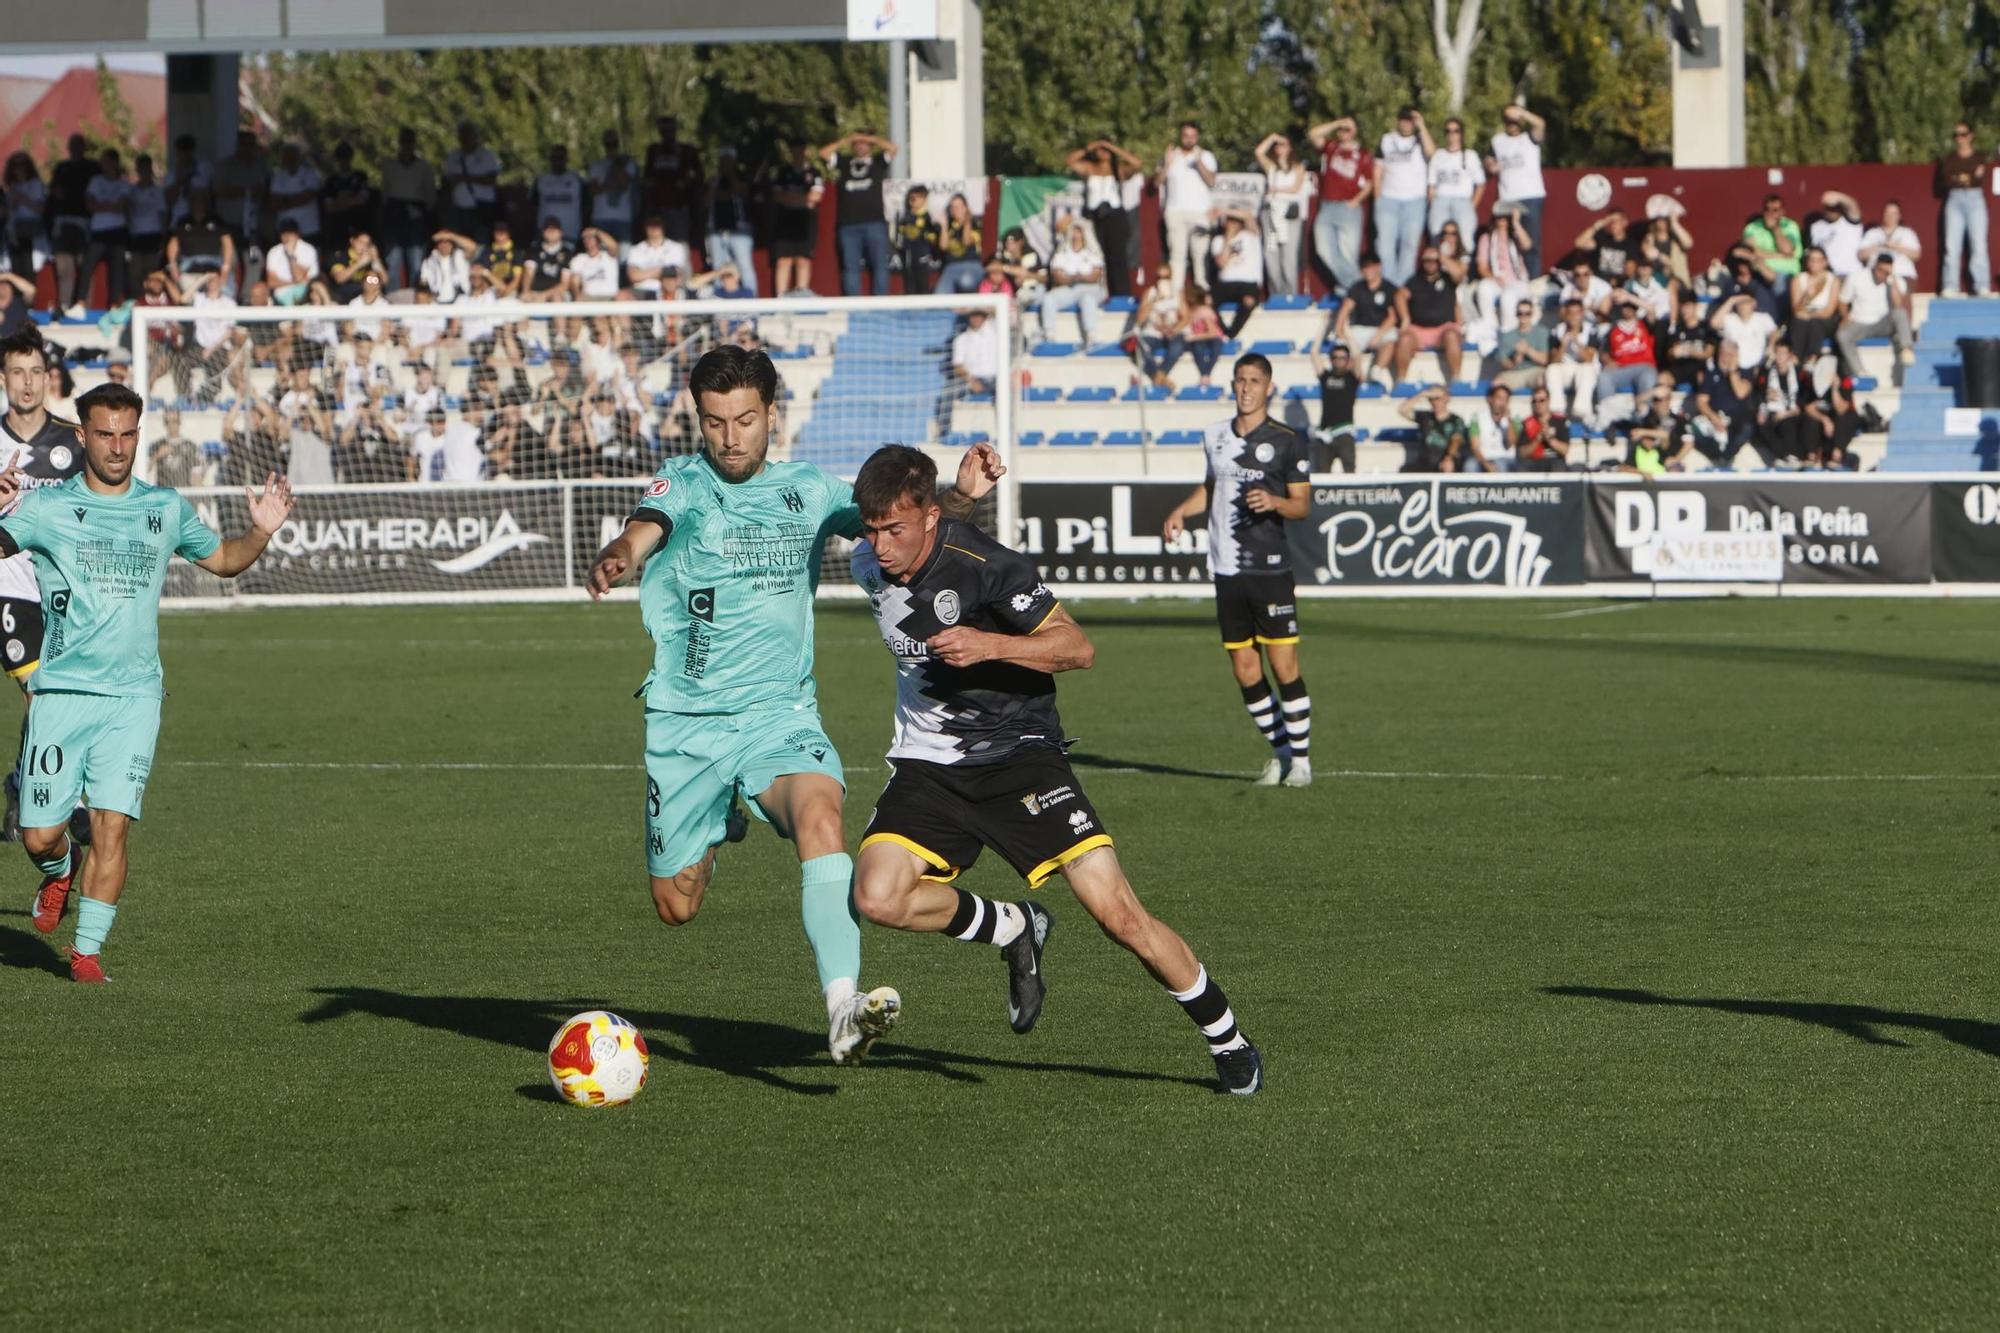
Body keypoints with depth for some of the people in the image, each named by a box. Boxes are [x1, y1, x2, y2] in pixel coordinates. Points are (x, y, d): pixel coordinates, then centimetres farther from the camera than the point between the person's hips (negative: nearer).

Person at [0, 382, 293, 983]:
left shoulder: (165, 508, 10)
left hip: (134, 695, 1)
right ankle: (59, 872, 35)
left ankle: (87, 951, -2)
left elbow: (222, 559, 25)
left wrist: (260, 532, 6)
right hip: (61, 691, -1)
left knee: (111, 826, -12)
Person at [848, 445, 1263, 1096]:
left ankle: (1228, 1040, 7)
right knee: (877, 898, -21)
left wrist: (990, 644, -28)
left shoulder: (985, 566, -20)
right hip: (929, 763, 5)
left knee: (1118, 912, -14)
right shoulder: (868, 565, -1)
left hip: (1018, 750, -5)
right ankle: (1016, 931, 6)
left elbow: (1078, 648, -17)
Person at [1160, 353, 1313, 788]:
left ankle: (1301, 757, 3)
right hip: (1227, 571, 5)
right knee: (1245, 671, 5)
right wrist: (1181, 511, 12)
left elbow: (1303, 504, -1)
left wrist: (1274, 502, -21)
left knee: (1283, 666, -7)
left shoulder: (1286, 441, -3)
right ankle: (1280, 751, 20)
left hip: (1270, 570, -5)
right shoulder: (1215, 436, 12)